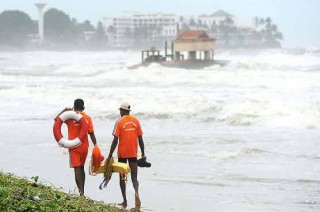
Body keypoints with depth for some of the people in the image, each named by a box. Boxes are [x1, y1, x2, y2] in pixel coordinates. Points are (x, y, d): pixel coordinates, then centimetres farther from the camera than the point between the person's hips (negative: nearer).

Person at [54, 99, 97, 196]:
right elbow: (91, 134, -4)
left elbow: (56, 119, -1)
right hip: (84, 147, 3)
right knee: (81, 168, 18)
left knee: (77, 169, -6)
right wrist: (96, 146, -2)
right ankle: (82, 191, 23)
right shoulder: (87, 118, -1)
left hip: (74, 147, -3)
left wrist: (64, 110, 0)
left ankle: (81, 192, -18)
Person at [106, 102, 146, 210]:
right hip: (133, 153, 3)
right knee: (134, 177, 4)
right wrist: (143, 154, 12)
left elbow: (115, 140, -12)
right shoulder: (136, 121, 3)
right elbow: (140, 139, 4)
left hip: (122, 153, -3)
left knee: (122, 177, 10)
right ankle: (136, 192, -26)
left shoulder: (119, 122, -8)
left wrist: (110, 156, -9)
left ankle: (125, 201, 10)